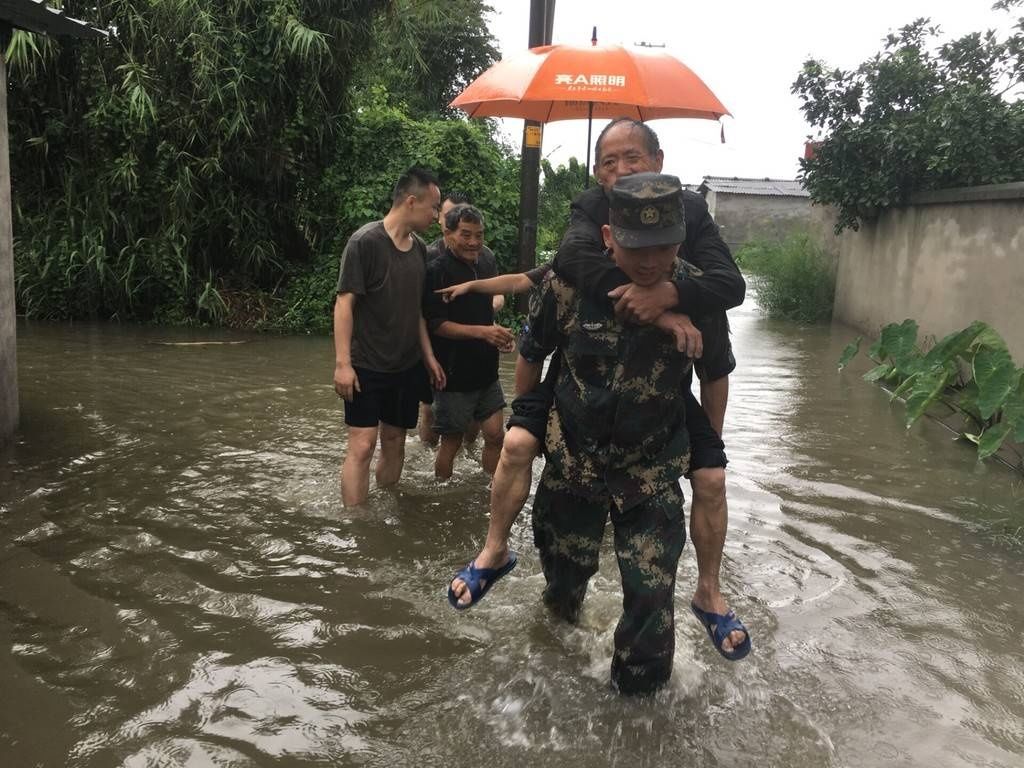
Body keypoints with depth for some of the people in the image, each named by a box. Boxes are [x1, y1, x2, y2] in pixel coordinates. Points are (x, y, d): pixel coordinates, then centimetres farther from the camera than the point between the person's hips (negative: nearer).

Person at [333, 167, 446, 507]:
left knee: (395, 442, 11)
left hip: (407, 366, 7)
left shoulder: (418, 248, 7)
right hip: (367, 367, -6)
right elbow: (344, 303, -14)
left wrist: (429, 356, 11)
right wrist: (343, 363, -19)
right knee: (362, 444, -8)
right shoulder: (365, 242, -13)